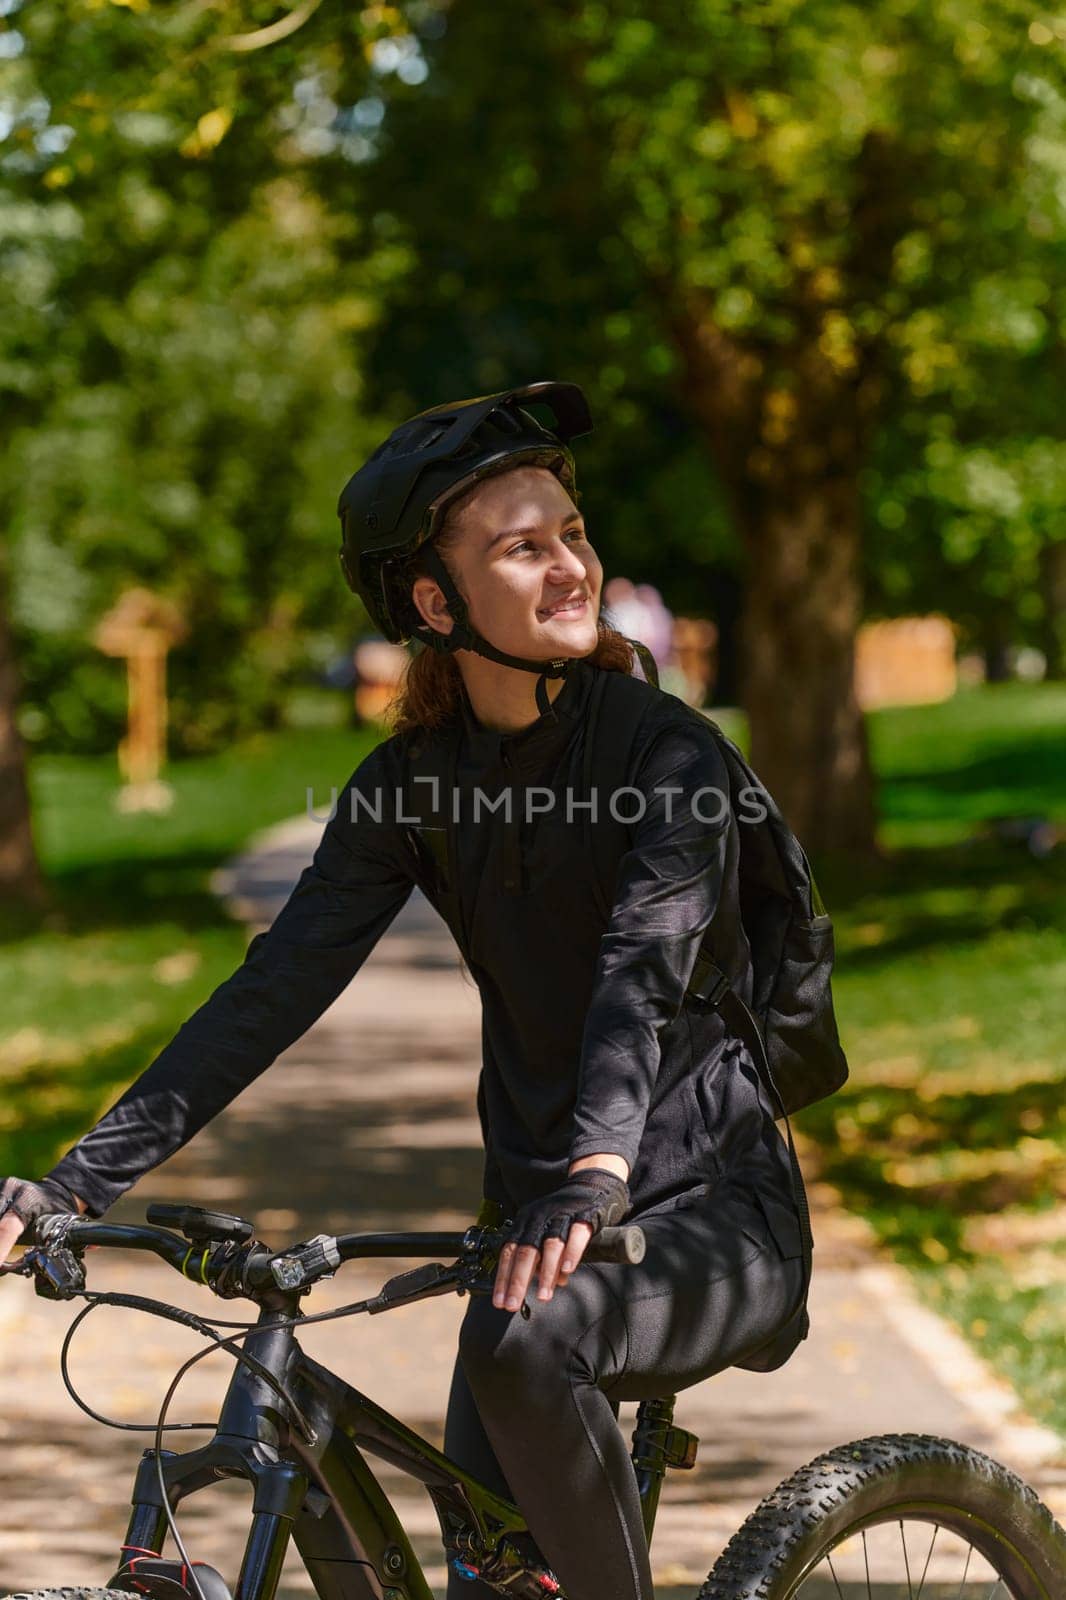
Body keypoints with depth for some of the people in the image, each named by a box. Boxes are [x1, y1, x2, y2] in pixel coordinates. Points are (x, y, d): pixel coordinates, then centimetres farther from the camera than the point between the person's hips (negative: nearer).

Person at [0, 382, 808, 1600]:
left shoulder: (668, 755, -13)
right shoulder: (408, 787, 1)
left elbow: (643, 964, -30)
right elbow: (269, 993, -3)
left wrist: (594, 1172, -48)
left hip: (714, 1229, -5)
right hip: (537, 1228, 5)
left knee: (521, 1337, -35)